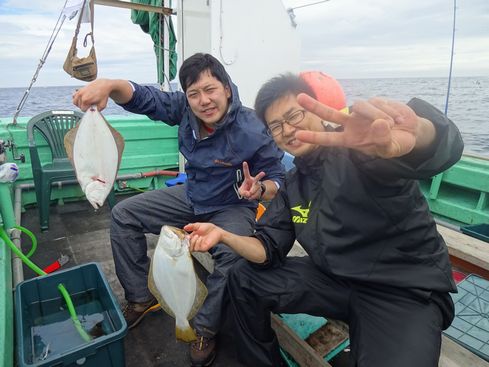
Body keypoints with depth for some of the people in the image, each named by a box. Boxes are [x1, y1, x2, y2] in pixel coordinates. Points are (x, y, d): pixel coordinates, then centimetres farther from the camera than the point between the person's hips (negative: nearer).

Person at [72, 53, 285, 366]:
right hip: (191, 197, 6)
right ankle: (141, 297, 13)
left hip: (232, 207, -5)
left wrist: (258, 190, -40)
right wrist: (109, 84, -28)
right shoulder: (184, 109, -12)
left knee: (233, 254, -37)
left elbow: (277, 181, -17)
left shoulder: (253, 131, -26)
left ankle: (206, 329, -8)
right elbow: (143, 97, -6)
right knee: (124, 214, 3)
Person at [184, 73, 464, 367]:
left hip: (409, 292, -6)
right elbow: (269, 250, 3)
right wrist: (224, 235, -14)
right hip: (334, 279, 7)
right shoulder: (293, 183, 5)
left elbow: (443, 145, -38)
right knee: (243, 279, 7)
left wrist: (415, 134, -62)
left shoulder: (361, 145, -18)